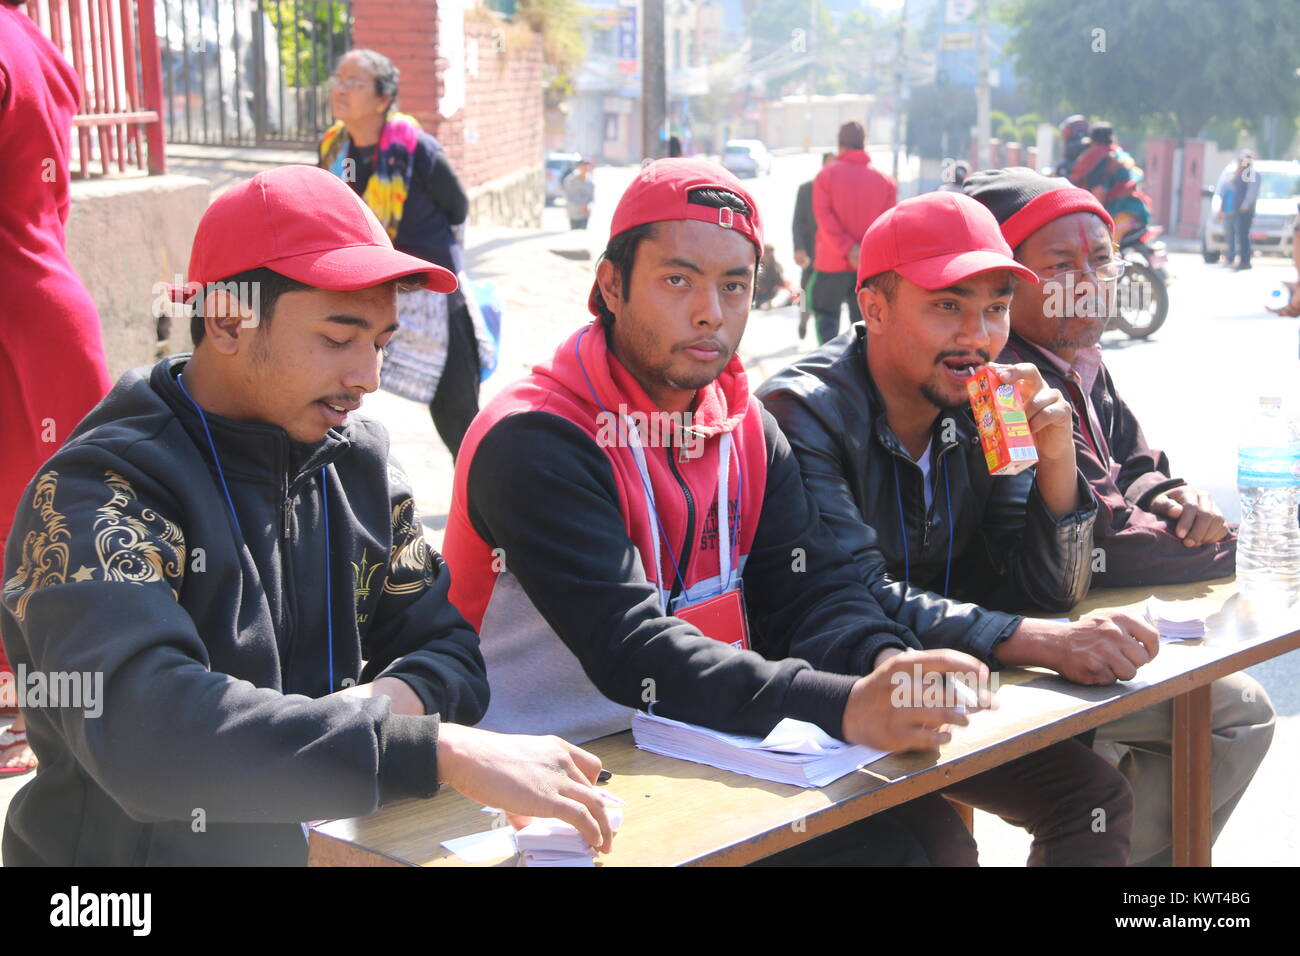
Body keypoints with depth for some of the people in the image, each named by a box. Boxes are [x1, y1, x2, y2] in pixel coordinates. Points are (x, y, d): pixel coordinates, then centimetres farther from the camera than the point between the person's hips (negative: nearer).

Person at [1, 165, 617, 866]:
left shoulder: (359, 464, 6)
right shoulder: (94, 491, -15)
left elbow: (449, 649, 10)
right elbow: (142, 730, -30)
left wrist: (401, 694, -13)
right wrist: (439, 751, -35)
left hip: (332, 840, 6)